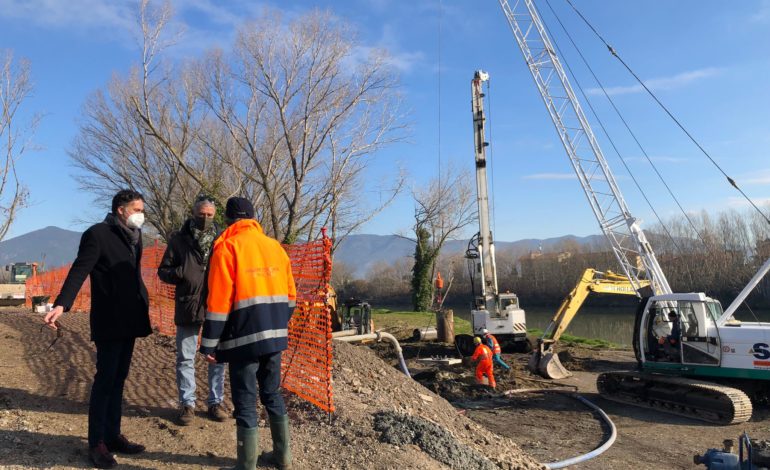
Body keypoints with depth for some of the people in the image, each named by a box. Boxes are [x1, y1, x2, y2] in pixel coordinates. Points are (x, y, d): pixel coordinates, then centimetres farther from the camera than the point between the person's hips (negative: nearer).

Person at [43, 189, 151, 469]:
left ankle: (112, 436, 21)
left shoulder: (134, 236, 12)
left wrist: (143, 305, 11)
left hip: (129, 321, 7)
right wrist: (62, 304, -34)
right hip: (108, 322, -7)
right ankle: (96, 443, 11)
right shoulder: (97, 234, -10)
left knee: (118, 379, 12)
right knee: (105, 379, -1)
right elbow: (79, 271, -21)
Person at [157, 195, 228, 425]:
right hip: (188, 307, 0)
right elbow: (163, 271, 6)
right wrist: (181, 273, -14)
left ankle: (215, 402, 23)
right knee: (185, 358, 8)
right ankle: (187, 404, 21)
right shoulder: (179, 239, 3)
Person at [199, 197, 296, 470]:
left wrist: (209, 344, -6)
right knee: (272, 394, 19)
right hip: (274, 335, 6)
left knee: (245, 402, 4)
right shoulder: (275, 246, 10)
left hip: (245, 337, -6)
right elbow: (290, 295, 12)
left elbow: (218, 300, -12)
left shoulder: (227, 246, -6)